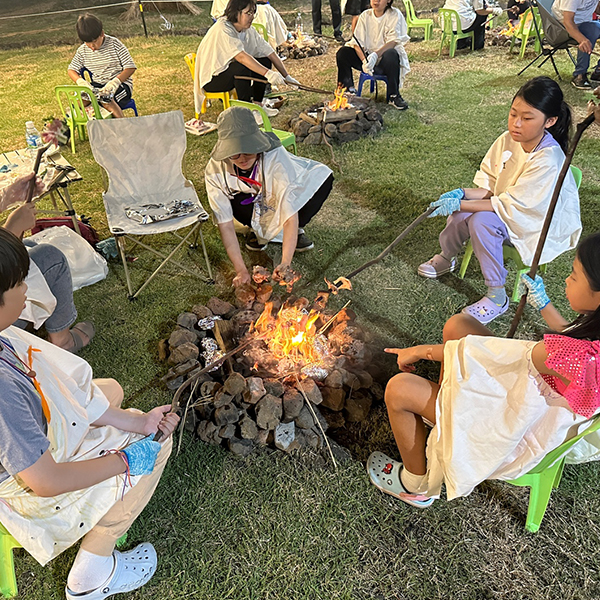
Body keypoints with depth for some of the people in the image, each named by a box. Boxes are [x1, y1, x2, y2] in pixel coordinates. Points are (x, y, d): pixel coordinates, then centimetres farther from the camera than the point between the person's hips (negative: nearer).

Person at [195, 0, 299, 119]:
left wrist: (286, 77, -13)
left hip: (232, 73, 8)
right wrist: (268, 73, -46)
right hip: (211, 78, -8)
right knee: (242, 67, -34)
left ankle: (257, 104, -2)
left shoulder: (249, 30, -1)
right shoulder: (222, 29, -24)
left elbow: (270, 53, -4)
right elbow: (241, 56, -38)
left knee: (265, 61, -7)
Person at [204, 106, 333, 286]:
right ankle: (259, 229, -1)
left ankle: (296, 230, -4)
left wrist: (285, 263, -46)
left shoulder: (276, 158, -38)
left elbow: (290, 216, -39)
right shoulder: (215, 171, -29)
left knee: (323, 178, -31)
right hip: (253, 201, 1)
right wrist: (241, 270, -33)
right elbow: (225, 224, -26)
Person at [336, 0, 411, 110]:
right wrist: (364, 60, -25)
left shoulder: (395, 15, -4)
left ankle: (393, 95, -26)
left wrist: (375, 55, -34)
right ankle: (349, 89, -2)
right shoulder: (365, 15, 4)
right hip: (367, 56, 3)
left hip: (384, 61, -3)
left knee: (391, 55, -38)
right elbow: (358, 42, -6)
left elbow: (393, 41, -17)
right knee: (342, 53, -17)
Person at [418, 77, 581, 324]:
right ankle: (446, 258, 14)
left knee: (482, 222, -31)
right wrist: (462, 194, -22)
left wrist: (460, 204, -30)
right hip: (510, 206, 6)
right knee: (461, 216, -19)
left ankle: (497, 297, -18)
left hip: (544, 222, -6)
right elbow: (490, 187, -3)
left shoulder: (548, 160, -31)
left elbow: (511, 205, -28)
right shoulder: (508, 139, -12)